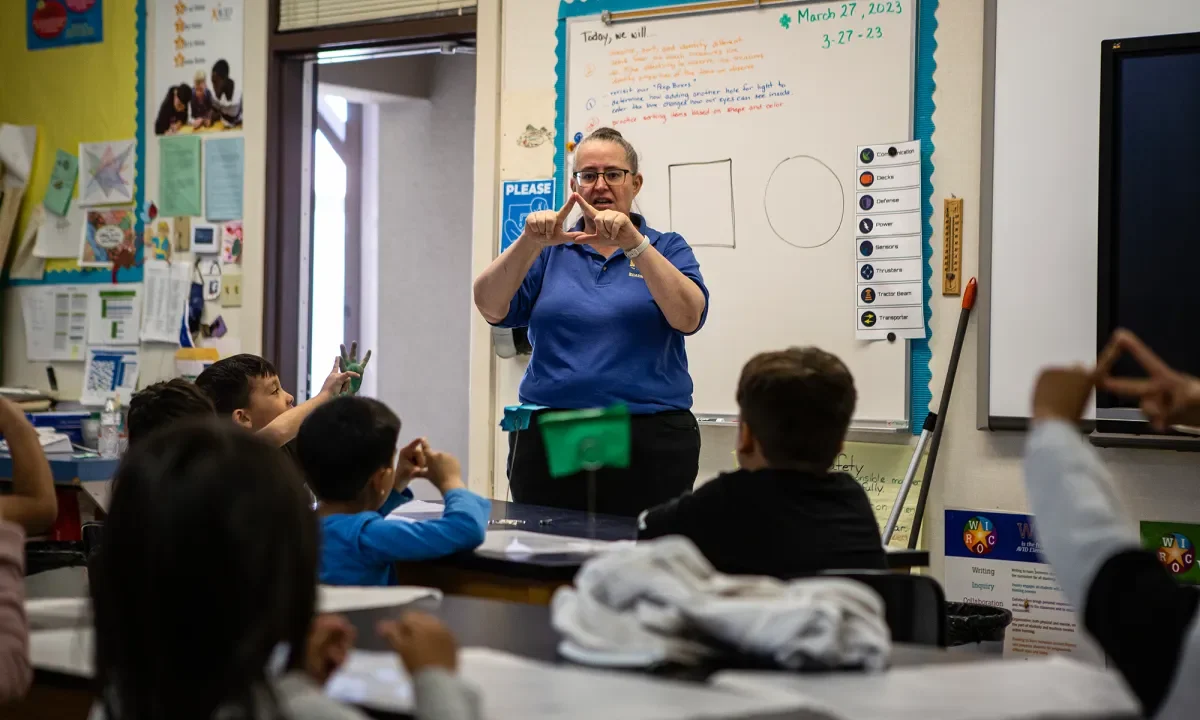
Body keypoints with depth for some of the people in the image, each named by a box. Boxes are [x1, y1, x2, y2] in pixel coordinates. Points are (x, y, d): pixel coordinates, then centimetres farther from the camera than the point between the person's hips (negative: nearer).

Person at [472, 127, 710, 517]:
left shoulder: (666, 249, 8)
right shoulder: (550, 252, 12)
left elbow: (688, 317, -12)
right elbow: (490, 307, -4)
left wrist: (634, 244, -22)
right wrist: (530, 242, -20)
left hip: (651, 442, -1)